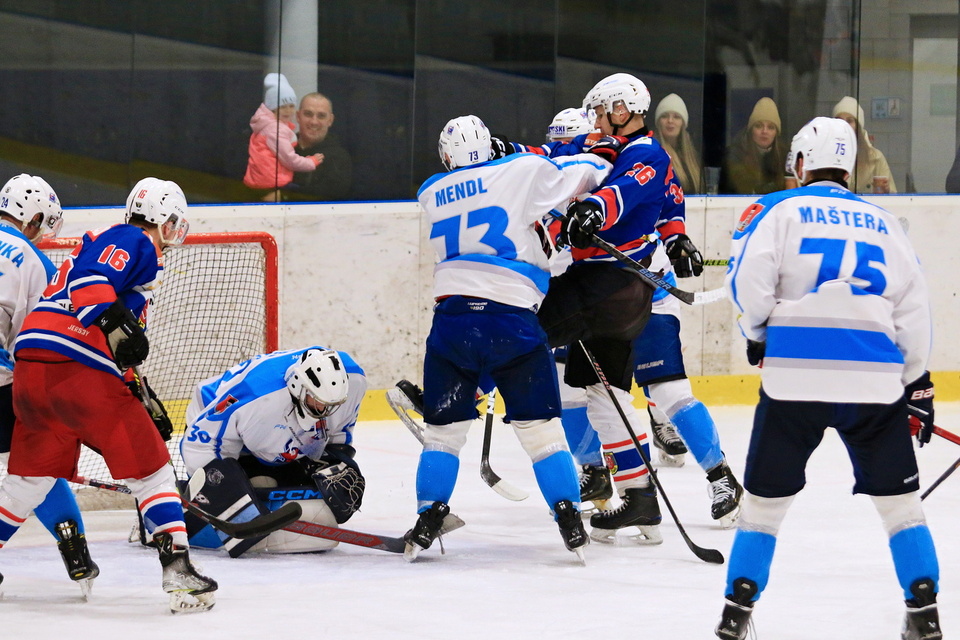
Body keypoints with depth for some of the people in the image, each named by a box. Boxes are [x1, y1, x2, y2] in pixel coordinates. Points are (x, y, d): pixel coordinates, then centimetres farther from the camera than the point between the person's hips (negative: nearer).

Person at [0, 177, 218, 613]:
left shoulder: (103, 243, 31)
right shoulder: (134, 242, 1)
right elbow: (89, 281, -20)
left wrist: (143, 398, 35)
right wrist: (115, 322, -32)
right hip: (75, 369, -9)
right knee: (150, 467, -3)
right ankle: (178, 571, -11)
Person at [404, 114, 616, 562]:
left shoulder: (431, 194, 16)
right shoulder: (523, 172, 4)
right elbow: (585, 172, 10)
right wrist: (602, 155, 31)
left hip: (451, 318, 2)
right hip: (511, 319, -2)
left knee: (443, 425, 13)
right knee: (539, 425, 5)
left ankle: (428, 518, 9)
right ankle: (569, 522, 1)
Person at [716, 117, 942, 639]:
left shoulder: (779, 210, 7)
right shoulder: (883, 224, 17)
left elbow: (748, 282, -5)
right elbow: (913, 307, 15)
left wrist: (757, 335, 13)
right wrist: (917, 381, 22)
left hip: (796, 375, -2)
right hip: (875, 376, 2)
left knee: (766, 494, 9)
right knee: (897, 495, 13)